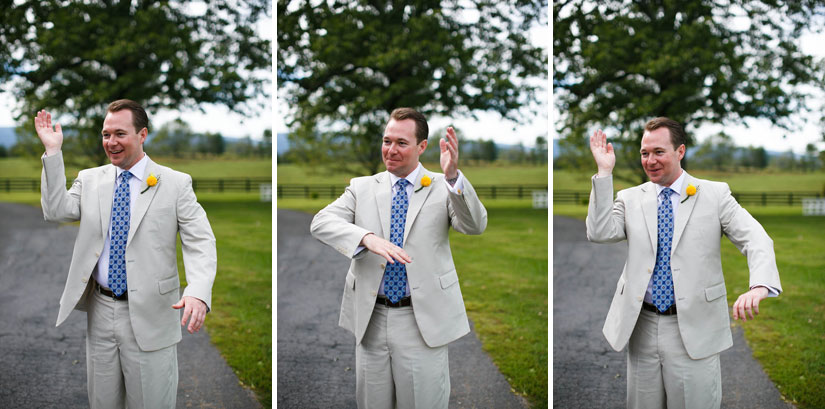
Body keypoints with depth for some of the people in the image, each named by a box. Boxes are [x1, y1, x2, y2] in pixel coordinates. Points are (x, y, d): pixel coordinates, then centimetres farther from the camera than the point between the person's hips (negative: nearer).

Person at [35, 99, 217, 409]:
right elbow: (56, 211, -4)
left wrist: (198, 292, -28)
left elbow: (200, 243, -11)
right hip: (101, 312, 4)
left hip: (149, 315, -3)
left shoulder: (175, 183, -4)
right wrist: (53, 152, -8)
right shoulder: (90, 179, 8)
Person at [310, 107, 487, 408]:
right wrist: (367, 237, -27)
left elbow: (475, 225, -15)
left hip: (422, 321, -2)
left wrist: (453, 176, -32)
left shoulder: (443, 188, 1)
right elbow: (321, 222, -7)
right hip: (370, 317, 2)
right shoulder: (362, 187, 7)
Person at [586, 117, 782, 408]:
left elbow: (756, 240, -10)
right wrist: (604, 172, -10)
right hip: (642, 327, 2)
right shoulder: (631, 199, 8)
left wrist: (759, 286, -30)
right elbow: (599, 233, -8)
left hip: (694, 328, -2)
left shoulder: (715, 194, 1)